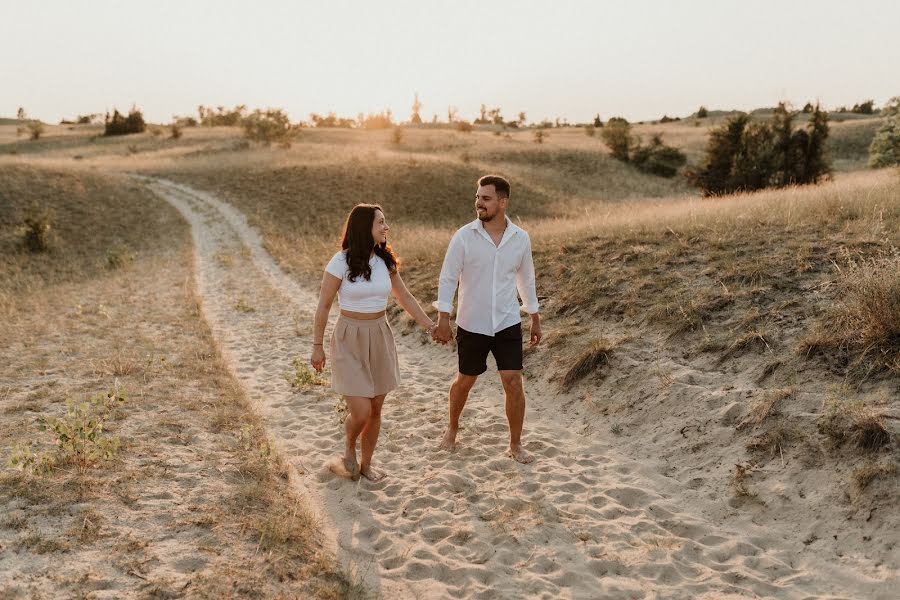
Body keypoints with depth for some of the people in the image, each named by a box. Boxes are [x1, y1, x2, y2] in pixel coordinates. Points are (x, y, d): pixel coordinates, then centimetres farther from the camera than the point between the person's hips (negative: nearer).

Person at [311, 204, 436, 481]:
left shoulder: (385, 261, 1)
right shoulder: (341, 261, -13)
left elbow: (405, 298, 12)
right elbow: (323, 306, -7)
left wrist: (430, 325, 9)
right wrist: (317, 346, -5)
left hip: (380, 337, 5)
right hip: (350, 340, -5)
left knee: (376, 409, 10)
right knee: (361, 413, -8)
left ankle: (366, 463, 30)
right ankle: (349, 448, 25)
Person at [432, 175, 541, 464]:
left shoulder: (521, 238, -3)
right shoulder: (464, 237, -10)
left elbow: (526, 280, 9)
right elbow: (448, 279, -7)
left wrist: (535, 319, 12)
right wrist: (443, 320, -14)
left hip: (508, 324, 1)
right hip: (471, 326, -1)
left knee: (514, 383, -3)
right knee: (464, 381, 14)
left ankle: (515, 444, 16)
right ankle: (452, 428, 41)